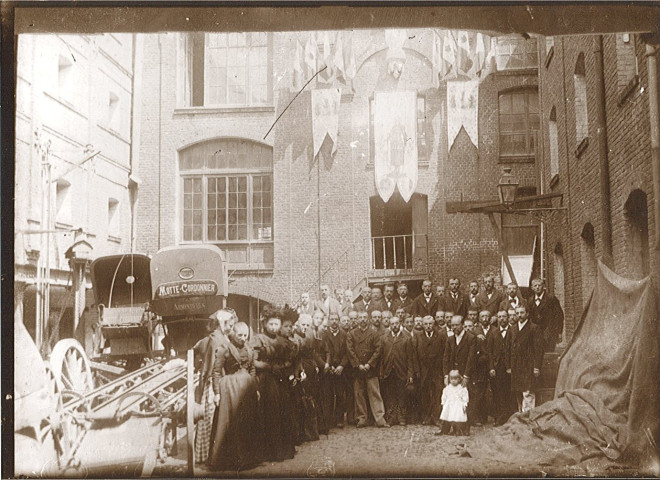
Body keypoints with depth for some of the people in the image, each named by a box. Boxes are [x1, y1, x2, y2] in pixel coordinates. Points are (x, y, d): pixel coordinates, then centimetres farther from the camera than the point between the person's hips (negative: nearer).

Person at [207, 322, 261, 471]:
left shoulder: (249, 350, 10)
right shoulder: (223, 348, -9)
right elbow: (216, 371, -10)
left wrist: (255, 388, 11)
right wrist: (217, 392, -14)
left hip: (247, 388, 6)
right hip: (229, 388, -6)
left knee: (247, 424, 11)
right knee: (229, 424, -1)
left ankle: (247, 457, 24)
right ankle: (228, 459, 9)